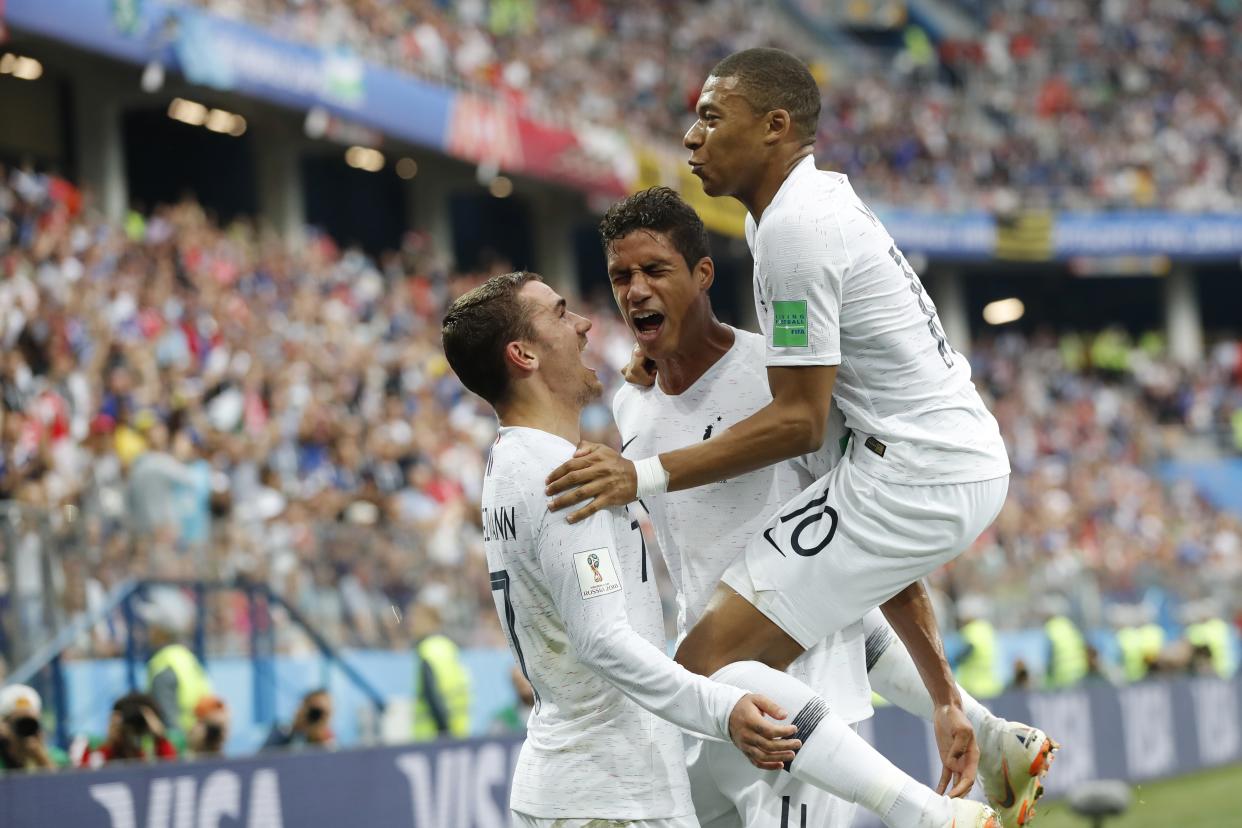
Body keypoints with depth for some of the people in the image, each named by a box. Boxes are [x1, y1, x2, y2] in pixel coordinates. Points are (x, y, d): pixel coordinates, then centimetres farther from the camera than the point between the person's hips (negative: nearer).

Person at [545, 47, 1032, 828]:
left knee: (710, 663, -16)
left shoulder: (794, 229, -17)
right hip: (977, 453, 11)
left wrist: (648, 475, -21)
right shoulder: (822, 193, 13)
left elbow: (800, 423, -18)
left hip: (916, 478, -11)